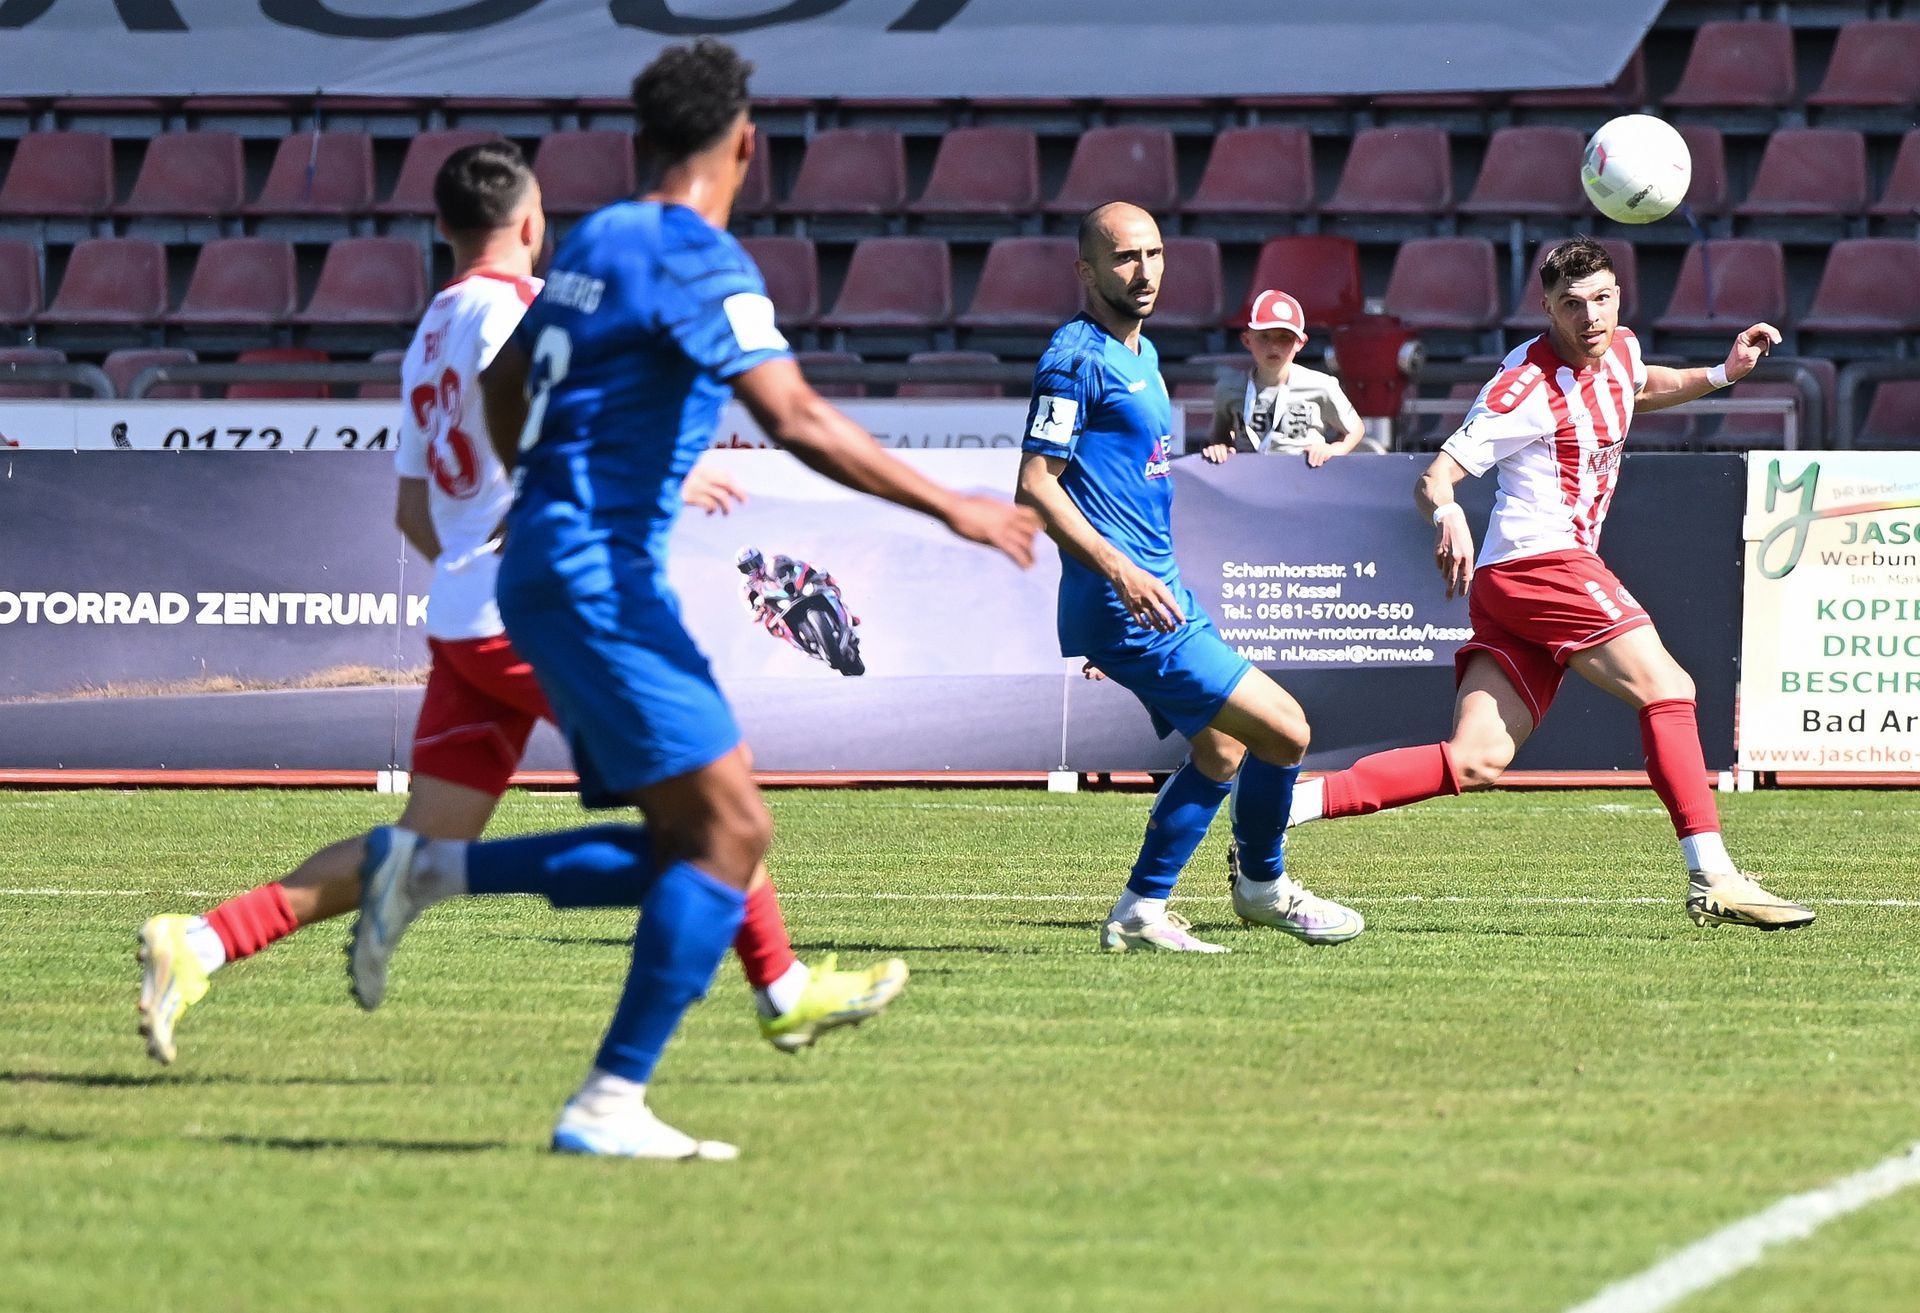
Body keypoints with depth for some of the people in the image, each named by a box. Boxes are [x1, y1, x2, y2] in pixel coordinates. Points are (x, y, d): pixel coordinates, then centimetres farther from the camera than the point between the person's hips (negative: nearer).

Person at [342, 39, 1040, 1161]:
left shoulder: (598, 240, 15)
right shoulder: (699, 260, -13)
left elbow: (504, 381, 27)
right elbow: (796, 420, -24)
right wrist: (949, 506, -21)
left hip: (546, 564, 9)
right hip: (601, 576, -9)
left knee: (689, 845, 9)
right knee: (729, 832, -11)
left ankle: (427, 870, 7)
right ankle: (610, 1103, -14)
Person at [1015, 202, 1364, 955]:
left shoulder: (1140, 354, 17)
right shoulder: (1077, 358, -13)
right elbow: (1036, 485, -19)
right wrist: (1119, 571, -28)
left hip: (1158, 599, 10)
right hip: (1125, 609, -10)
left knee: (1222, 752, 18)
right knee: (1284, 730, -8)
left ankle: (1142, 913, 20)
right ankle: (1262, 887, 13)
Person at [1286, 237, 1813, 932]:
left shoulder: (1620, 350, 13)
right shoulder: (1529, 385, -13)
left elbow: (1641, 388, 40)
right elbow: (1434, 477, -16)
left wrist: (1722, 373, 25)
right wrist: (1447, 516, -38)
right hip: (1542, 560, -9)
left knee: (1477, 761, 0)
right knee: (1666, 689, -13)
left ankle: (1282, 804, -4)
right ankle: (1713, 881, -16)